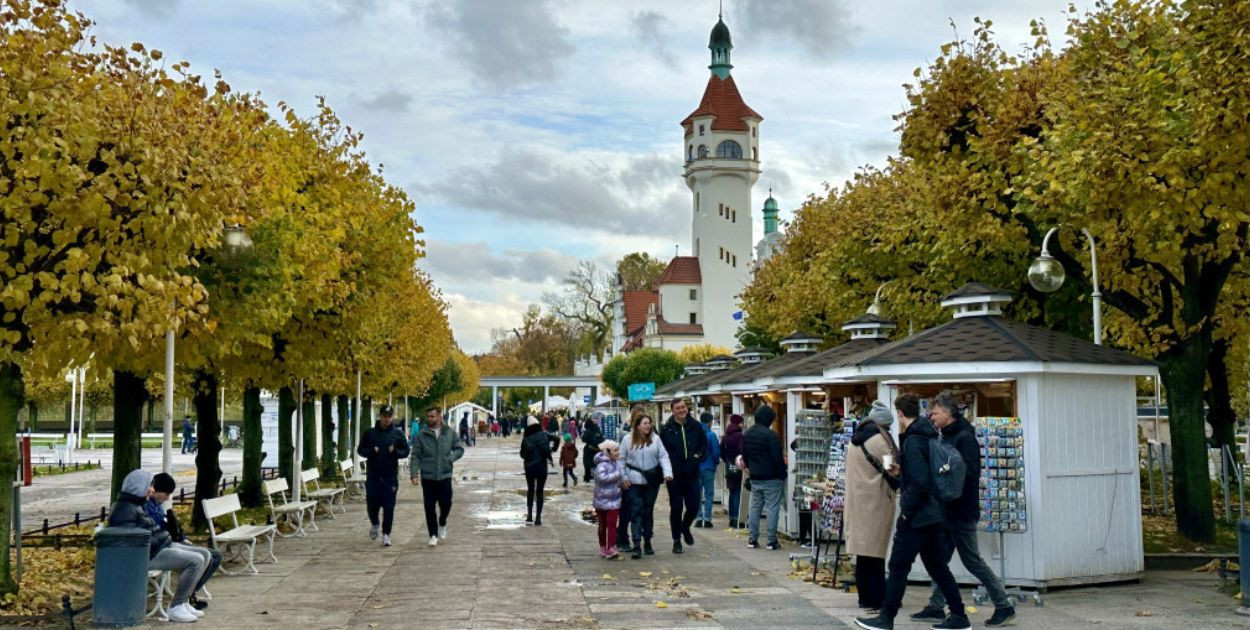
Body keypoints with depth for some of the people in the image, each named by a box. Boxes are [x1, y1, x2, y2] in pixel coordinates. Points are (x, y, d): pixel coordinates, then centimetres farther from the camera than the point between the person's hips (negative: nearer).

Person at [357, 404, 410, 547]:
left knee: (389, 507, -1)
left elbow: (406, 451, 6)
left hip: (390, 476, -1)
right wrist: (371, 451, -13)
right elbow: (360, 449, 7)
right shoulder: (370, 433, 3)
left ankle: (386, 534, 9)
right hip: (372, 475, 1)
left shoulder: (398, 433, 2)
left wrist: (395, 451, -15)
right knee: (372, 504, 5)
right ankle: (374, 524, 35)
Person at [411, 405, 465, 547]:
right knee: (429, 507, 2)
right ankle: (433, 535, 14)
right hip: (427, 477, -1)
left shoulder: (450, 433, 2)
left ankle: (442, 524, 32)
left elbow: (460, 449, 7)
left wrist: (451, 458, -11)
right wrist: (414, 474, -11)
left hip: (445, 476, 1)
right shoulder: (421, 435, -2)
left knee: (446, 503, 1)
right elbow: (415, 456, -2)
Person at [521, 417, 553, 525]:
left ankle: (529, 516, 12)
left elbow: (522, 454, 0)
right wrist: (549, 457, -5)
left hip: (529, 467, 2)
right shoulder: (542, 434, -9)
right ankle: (538, 518, 4)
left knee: (530, 490, 18)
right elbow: (545, 448, -22)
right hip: (541, 466, -2)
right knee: (539, 491, 6)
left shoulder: (526, 437, -1)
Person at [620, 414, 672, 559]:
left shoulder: (655, 439, 3)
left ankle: (647, 542, 24)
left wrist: (667, 472, -13)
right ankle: (637, 544, -8)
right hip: (634, 482, -2)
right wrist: (623, 478, -5)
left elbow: (663, 456, 0)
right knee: (636, 511, -7)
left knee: (648, 511, 12)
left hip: (652, 481, 2)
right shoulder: (628, 440, -1)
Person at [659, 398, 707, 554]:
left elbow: (704, 444, 12)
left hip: (692, 474, 2)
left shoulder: (695, 426, 2)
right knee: (676, 508, 4)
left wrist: (698, 456, -5)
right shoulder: (667, 429, -4)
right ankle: (676, 540, 17)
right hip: (674, 475, -2)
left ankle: (685, 528, 36)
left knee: (693, 507, 5)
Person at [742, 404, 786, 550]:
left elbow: (745, 456, 16)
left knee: (755, 507, 12)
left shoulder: (747, 434, 8)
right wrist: (782, 475, -8)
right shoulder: (769, 434, -17)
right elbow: (777, 458, -16)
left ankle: (752, 539, 13)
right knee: (772, 508, -2)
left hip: (755, 478, 7)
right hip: (771, 478, -7)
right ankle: (772, 541, -1)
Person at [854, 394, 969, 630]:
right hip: (934, 515, 9)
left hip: (917, 516, -9)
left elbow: (919, 483, -24)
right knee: (937, 565, 16)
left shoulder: (912, 441, -18)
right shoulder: (929, 437, 10)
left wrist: (906, 509, -15)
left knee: (898, 566, 0)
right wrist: (900, 471, 19)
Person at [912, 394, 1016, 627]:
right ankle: (936, 607, 17)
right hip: (948, 512, 9)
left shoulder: (965, 438, -15)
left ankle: (1004, 606, 10)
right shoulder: (947, 438, 13)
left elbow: (967, 474, -24)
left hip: (962, 512, -9)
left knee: (973, 561, -1)